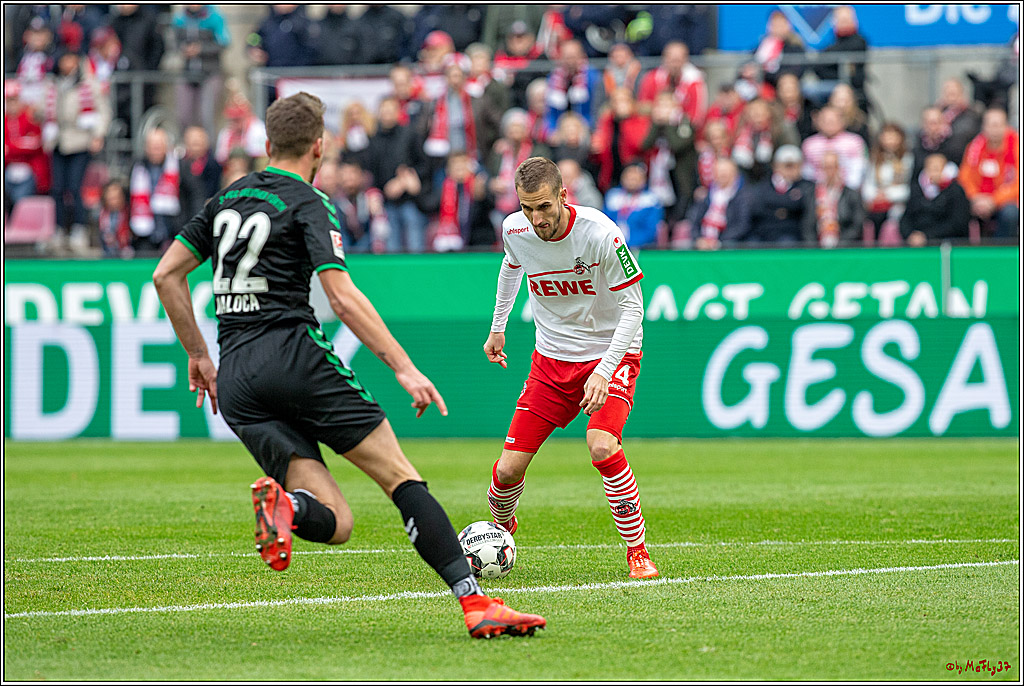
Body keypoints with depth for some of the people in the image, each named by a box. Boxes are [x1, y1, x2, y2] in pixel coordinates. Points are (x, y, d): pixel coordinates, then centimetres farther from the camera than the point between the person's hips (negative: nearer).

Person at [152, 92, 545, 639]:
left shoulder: (228, 200, 19)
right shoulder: (308, 205, 0)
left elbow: (165, 275, 18)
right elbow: (343, 298, -12)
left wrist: (198, 356, 25)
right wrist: (403, 367, -12)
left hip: (236, 382, 6)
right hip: (295, 356, -6)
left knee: (336, 522, 1)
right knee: (401, 476, -3)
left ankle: (283, 500, -32)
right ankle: (475, 603, -16)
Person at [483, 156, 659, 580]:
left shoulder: (600, 234, -26)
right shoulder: (514, 230, -10)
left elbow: (632, 307, -20)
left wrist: (603, 370, -30)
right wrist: (498, 327, 22)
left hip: (611, 354, -4)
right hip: (551, 358, 4)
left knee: (601, 446, -29)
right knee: (509, 468, -4)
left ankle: (637, 551, -13)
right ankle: (501, 527, 31)